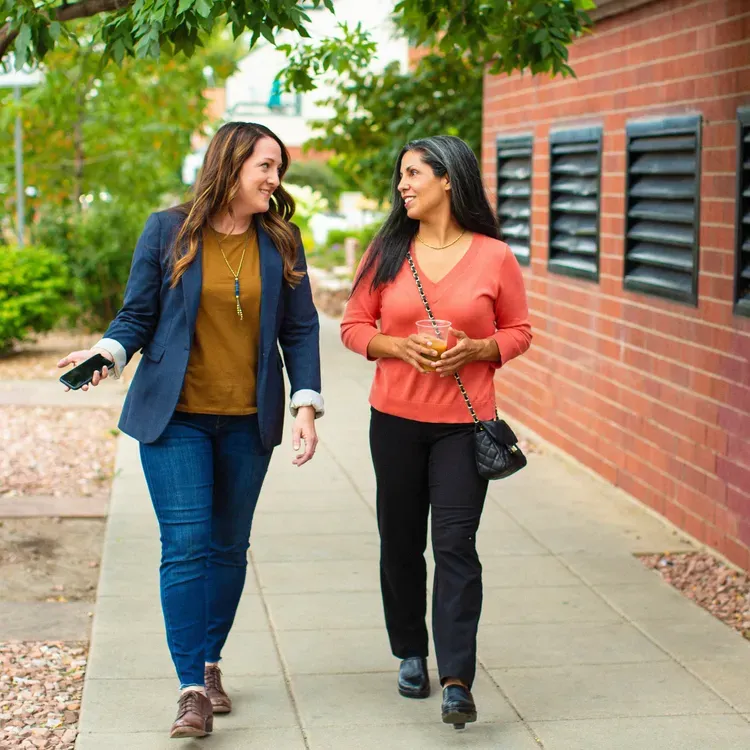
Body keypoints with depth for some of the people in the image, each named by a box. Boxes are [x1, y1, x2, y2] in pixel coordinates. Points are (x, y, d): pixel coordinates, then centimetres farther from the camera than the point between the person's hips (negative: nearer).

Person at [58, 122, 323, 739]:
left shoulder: (281, 241, 5)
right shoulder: (167, 231, -1)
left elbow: (300, 329, 7)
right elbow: (137, 316, 2)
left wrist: (307, 406, -2)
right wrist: (106, 354, -18)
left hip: (247, 421, 3)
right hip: (176, 416, -3)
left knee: (229, 547, 10)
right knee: (186, 546, -9)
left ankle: (210, 662, 27)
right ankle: (193, 690, -6)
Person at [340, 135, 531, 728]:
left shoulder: (494, 256, -2)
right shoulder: (386, 252, 4)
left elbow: (518, 331, 6)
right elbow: (354, 327, 7)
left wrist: (475, 349, -13)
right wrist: (400, 347, -12)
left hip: (464, 422, -2)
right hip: (395, 418, 3)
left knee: (455, 545, -8)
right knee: (400, 541, 10)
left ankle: (457, 682, -7)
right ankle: (411, 654, 29)